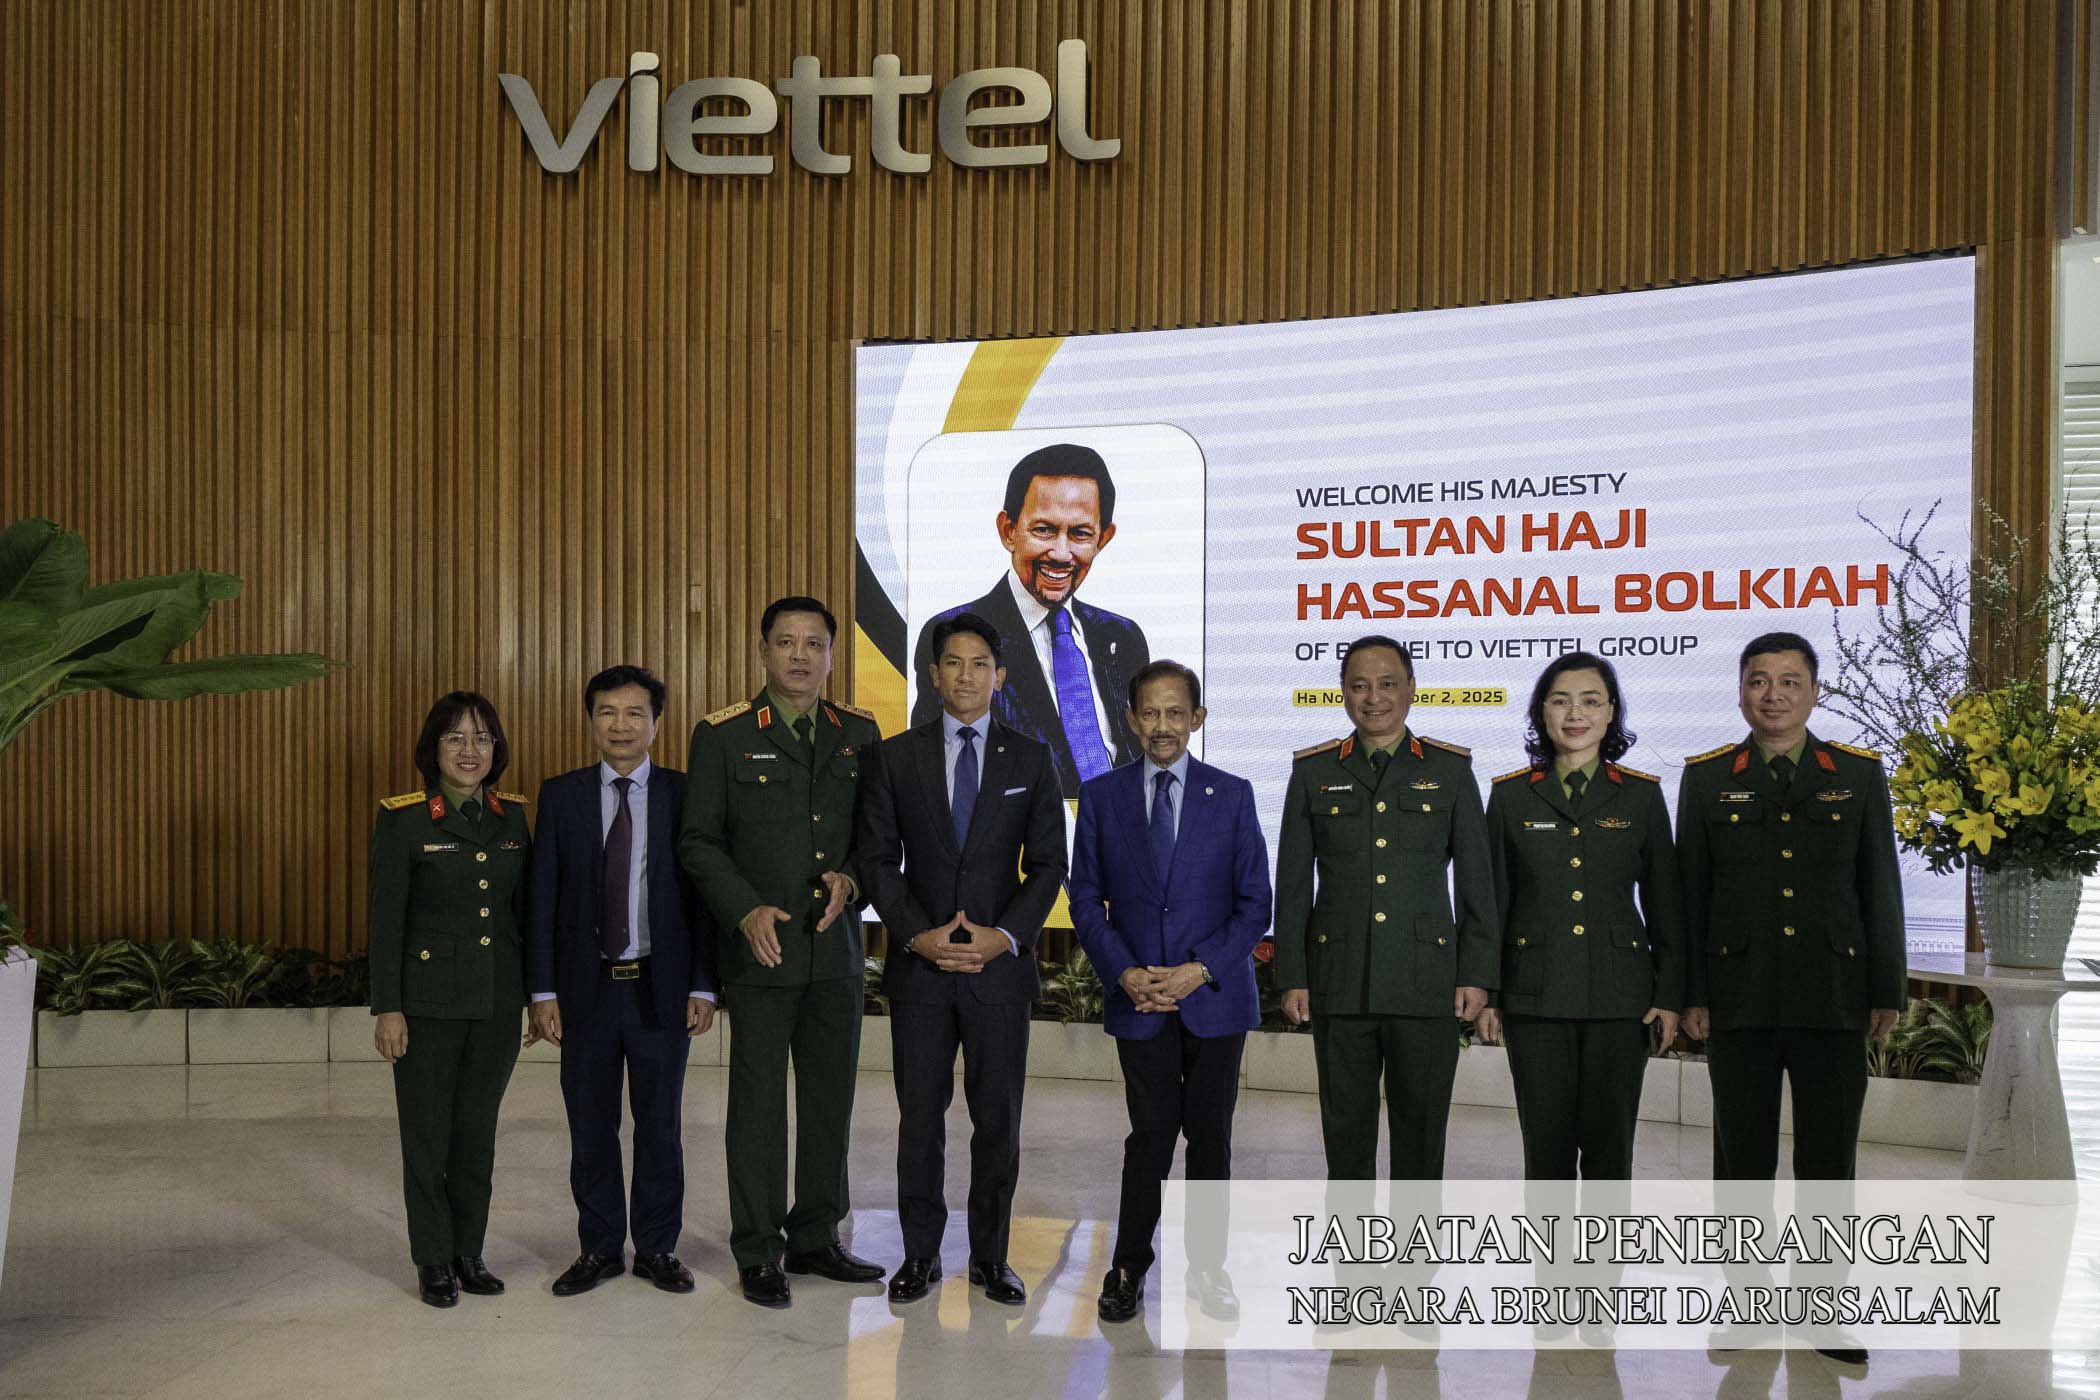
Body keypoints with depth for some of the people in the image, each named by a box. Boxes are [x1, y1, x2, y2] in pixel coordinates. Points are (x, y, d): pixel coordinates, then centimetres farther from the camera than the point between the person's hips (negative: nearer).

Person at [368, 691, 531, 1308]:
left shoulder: (513, 817, 5)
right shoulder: (402, 819, -7)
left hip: (498, 1001, 4)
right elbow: (385, 920, -7)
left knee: (477, 1132, 12)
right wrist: (387, 1008, -10)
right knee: (427, 1135, 5)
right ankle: (434, 1261, 18)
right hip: (429, 998, -3)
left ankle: (469, 1253, 24)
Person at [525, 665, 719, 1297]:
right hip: (586, 985, 1)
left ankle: (657, 1249, 23)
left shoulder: (684, 794, 0)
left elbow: (703, 892, 1)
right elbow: (542, 898, 2)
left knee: (660, 1125, 9)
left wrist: (703, 985, -4)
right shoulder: (560, 795, 3)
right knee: (590, 1127, 10)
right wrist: (542, 991, -4)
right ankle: (600, 1249, 24)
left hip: (662, 986, -1)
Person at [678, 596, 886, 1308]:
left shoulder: (860, 733, 7)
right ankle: (759, 1253, 15)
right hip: (760, 950, -3)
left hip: (837, 949, 4)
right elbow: (699, 841, -3)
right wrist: (747, 910, -16)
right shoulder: (723, 735, -3)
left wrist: (851, 879, -8)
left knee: (831, 1098, 11)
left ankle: (815, 1237, 26)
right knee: (757, 1102, 3)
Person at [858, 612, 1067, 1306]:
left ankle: (991, 1257, 19)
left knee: (999, 1119, 5)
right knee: (920, 1117, 6)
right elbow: (878, 859, 2)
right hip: (918, 965, 0)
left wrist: (1005, 936, -10)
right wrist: (917, 934, -10)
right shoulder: (896, 756, 4)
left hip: (999, 964, 0)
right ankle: (920, 1255, 19)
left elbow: (1048, 863, 3)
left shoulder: (1030, 760, 5)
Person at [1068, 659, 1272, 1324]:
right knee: (1150, 1133, 0)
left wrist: (1202, 969, -11)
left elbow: (1254, 901, 1)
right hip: (1138, 997, 0)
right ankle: (1128, 1267, 14)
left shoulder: (1232, 795, 2)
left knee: (1210, 1133, 6)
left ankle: (1207, 1265, 21)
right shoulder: (1101, 796, 4)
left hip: (1215, 996, 0)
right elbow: (1086, 899, 5)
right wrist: (1124, 972, -9)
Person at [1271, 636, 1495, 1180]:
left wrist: (1476, 975, 0)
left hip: (1426, 985, 0)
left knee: (1421, 1131, 6)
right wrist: (1292, 978, 1)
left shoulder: (1451, 769, 5)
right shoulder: (1313, 772, 6)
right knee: (1346, 1131, 7)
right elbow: (1293, 885, 7)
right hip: (1338, 986, 1)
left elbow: (1476, 883, 6)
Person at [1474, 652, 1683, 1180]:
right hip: (1535, 995, 0)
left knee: (1610, 1142, 4)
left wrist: (1669, 997, 1)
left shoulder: (1642, 795, 5)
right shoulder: (1511, 795, 5)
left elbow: (1665, 905, 6)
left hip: (1619, 996, 0)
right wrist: (1485, 994, 3)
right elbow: (1492, 903, 6)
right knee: (1546, 1142, 3)